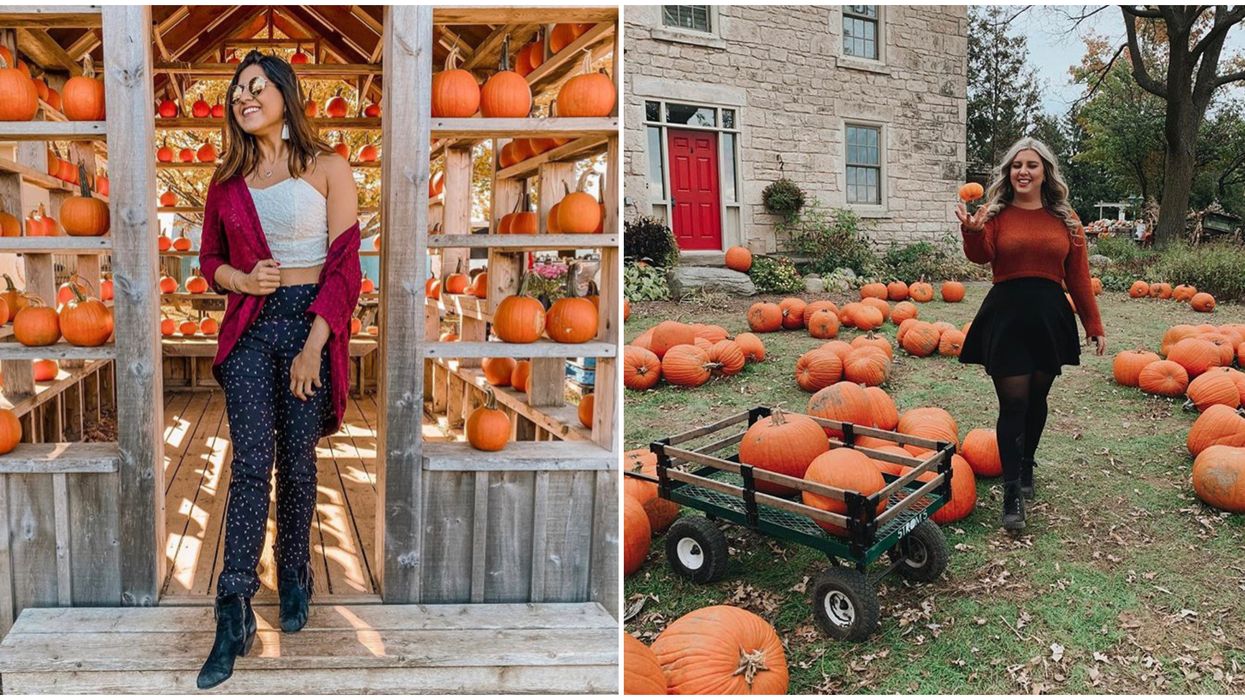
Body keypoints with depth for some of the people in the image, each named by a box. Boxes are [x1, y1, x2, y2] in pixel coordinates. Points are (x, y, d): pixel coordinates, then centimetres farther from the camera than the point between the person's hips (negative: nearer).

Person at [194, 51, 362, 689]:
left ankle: (293, 577, 26)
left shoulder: (328, 169, -1)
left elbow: (345, 266, -6)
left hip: (312, 323, -2)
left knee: (297, 462, 4)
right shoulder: (228, 180, 12)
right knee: (251, 462, -8)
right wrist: (239, 279, -4)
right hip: (250, 329, 2)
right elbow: (209, 259, 21)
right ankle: (234, 618, -5)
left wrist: (313, 345, -13)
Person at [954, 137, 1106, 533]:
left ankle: (1026, 468, 34)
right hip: (1006, 315, -3)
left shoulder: (1065, 220, 8)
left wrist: (1094, 325, 7)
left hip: (1050, 317, 3)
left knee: (1036, 398, 13)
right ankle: (1012, 493, 0)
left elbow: (1079, 277, 8)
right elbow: (982, 256, -19)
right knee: (1013, 403, -5)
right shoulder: (996, 214, 1)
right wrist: (972, 231, -40)